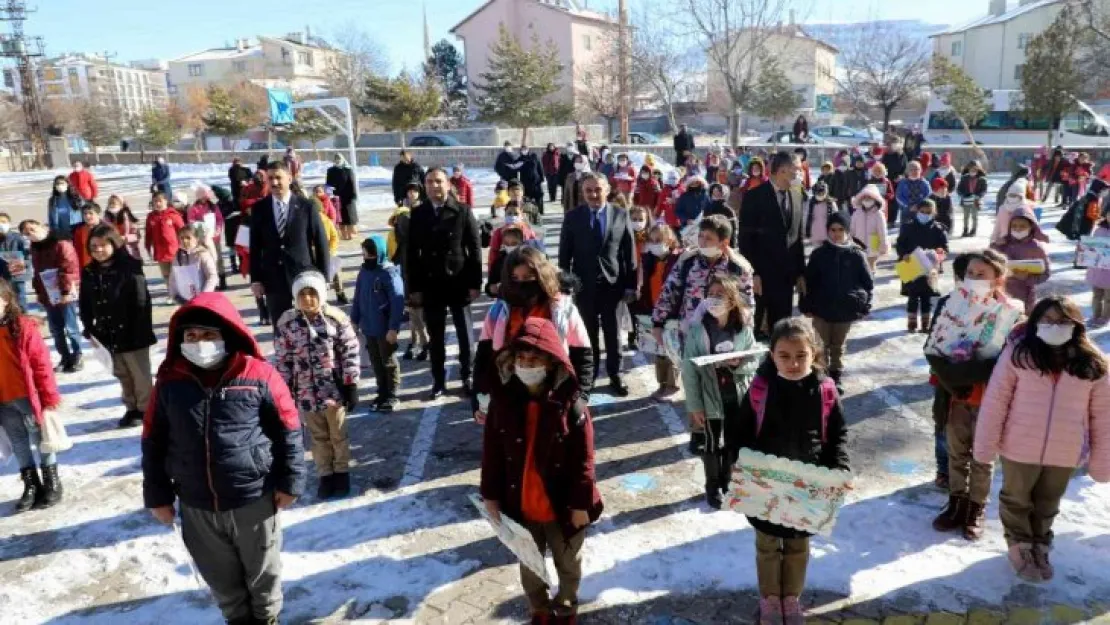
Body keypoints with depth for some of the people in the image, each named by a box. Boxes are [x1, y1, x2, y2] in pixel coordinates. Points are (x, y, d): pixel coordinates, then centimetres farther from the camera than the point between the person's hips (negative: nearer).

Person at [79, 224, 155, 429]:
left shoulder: (130, 268, -14)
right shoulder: (88, 273, 4)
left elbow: (141, 303, -16)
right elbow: (85, 304, 11)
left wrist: (141, 332, -18)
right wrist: (88, 327, 2)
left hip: (132, 333, -6)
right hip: (107, 335, 6)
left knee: (140, 374, 6)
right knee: (122, 374, 17)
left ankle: (145, 409, 20)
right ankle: (132, 408, 30)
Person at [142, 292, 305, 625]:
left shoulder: (258, 375, -13)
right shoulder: (170, 382, -3)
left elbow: (288, 430, -6)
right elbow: (153, 442, 6)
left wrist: (290, 481, -5)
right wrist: (157, 495, 7)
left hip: (253, 499, -3)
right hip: (197, 506, 3)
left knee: (262, 571, 17)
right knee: (221, 576, 20)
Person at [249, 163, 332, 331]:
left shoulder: (307, 207, -4)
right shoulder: (259, 208, 2)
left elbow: (321, 243, -1)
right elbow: (255, 246, 5)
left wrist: (323, 277, -3)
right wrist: (255, 279, 1)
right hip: (273, 278, 2)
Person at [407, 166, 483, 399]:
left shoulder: (463, 211, -2)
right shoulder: (418, 214, 2)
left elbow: (475, 250, -3)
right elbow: (412, 253, 3)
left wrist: (475, 283, -8)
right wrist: (414, 287, -1)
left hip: (459, 283, -1)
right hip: (430, 285, 1)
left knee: (464, 334, 9)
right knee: (435, 337, 9)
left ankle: (467, 377, 24)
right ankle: (438, 381, 20)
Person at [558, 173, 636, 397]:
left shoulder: (621, 215, -1)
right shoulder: (573, 217, -1)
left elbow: (629, 252, 0)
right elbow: (565, 253, 1)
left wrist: (630, 284, -2)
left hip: (613, 284, 0)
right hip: (583, 285, 0)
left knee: (613, 332, 11)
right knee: (588, 333, 10)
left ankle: (615, 375, 24)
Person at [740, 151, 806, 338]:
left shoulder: (796, 195, 9)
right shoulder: (755, 196, -8)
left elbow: (797, 235, 12)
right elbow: (746, 238, -10)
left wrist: (800, 271, 10)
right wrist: (752, 273, -14)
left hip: (787, 273, 5)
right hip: (762, 272, -5)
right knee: (755, 322, 4)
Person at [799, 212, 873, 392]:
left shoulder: (856, 255, -4)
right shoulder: (819, 254, -3)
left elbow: (868, 282, 1)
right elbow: (808, 281, 1)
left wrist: (865, 305, -4)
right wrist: (806, 306, -2)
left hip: (846, 310, 0)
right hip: (822, 309, 0)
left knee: (838, 346, 14)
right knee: (823, 346, 6)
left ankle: (836, 378, 26)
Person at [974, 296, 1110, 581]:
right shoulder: (1018, 353, -14)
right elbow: (995, 401, -11)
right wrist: (986, 444, -10)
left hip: (1065, 453, 2)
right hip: (1019, 448, -2)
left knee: (1048, 505, 24)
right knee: (1017, 500, 20)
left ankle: (1040, 546, 47)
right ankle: (1020, 546, 43)